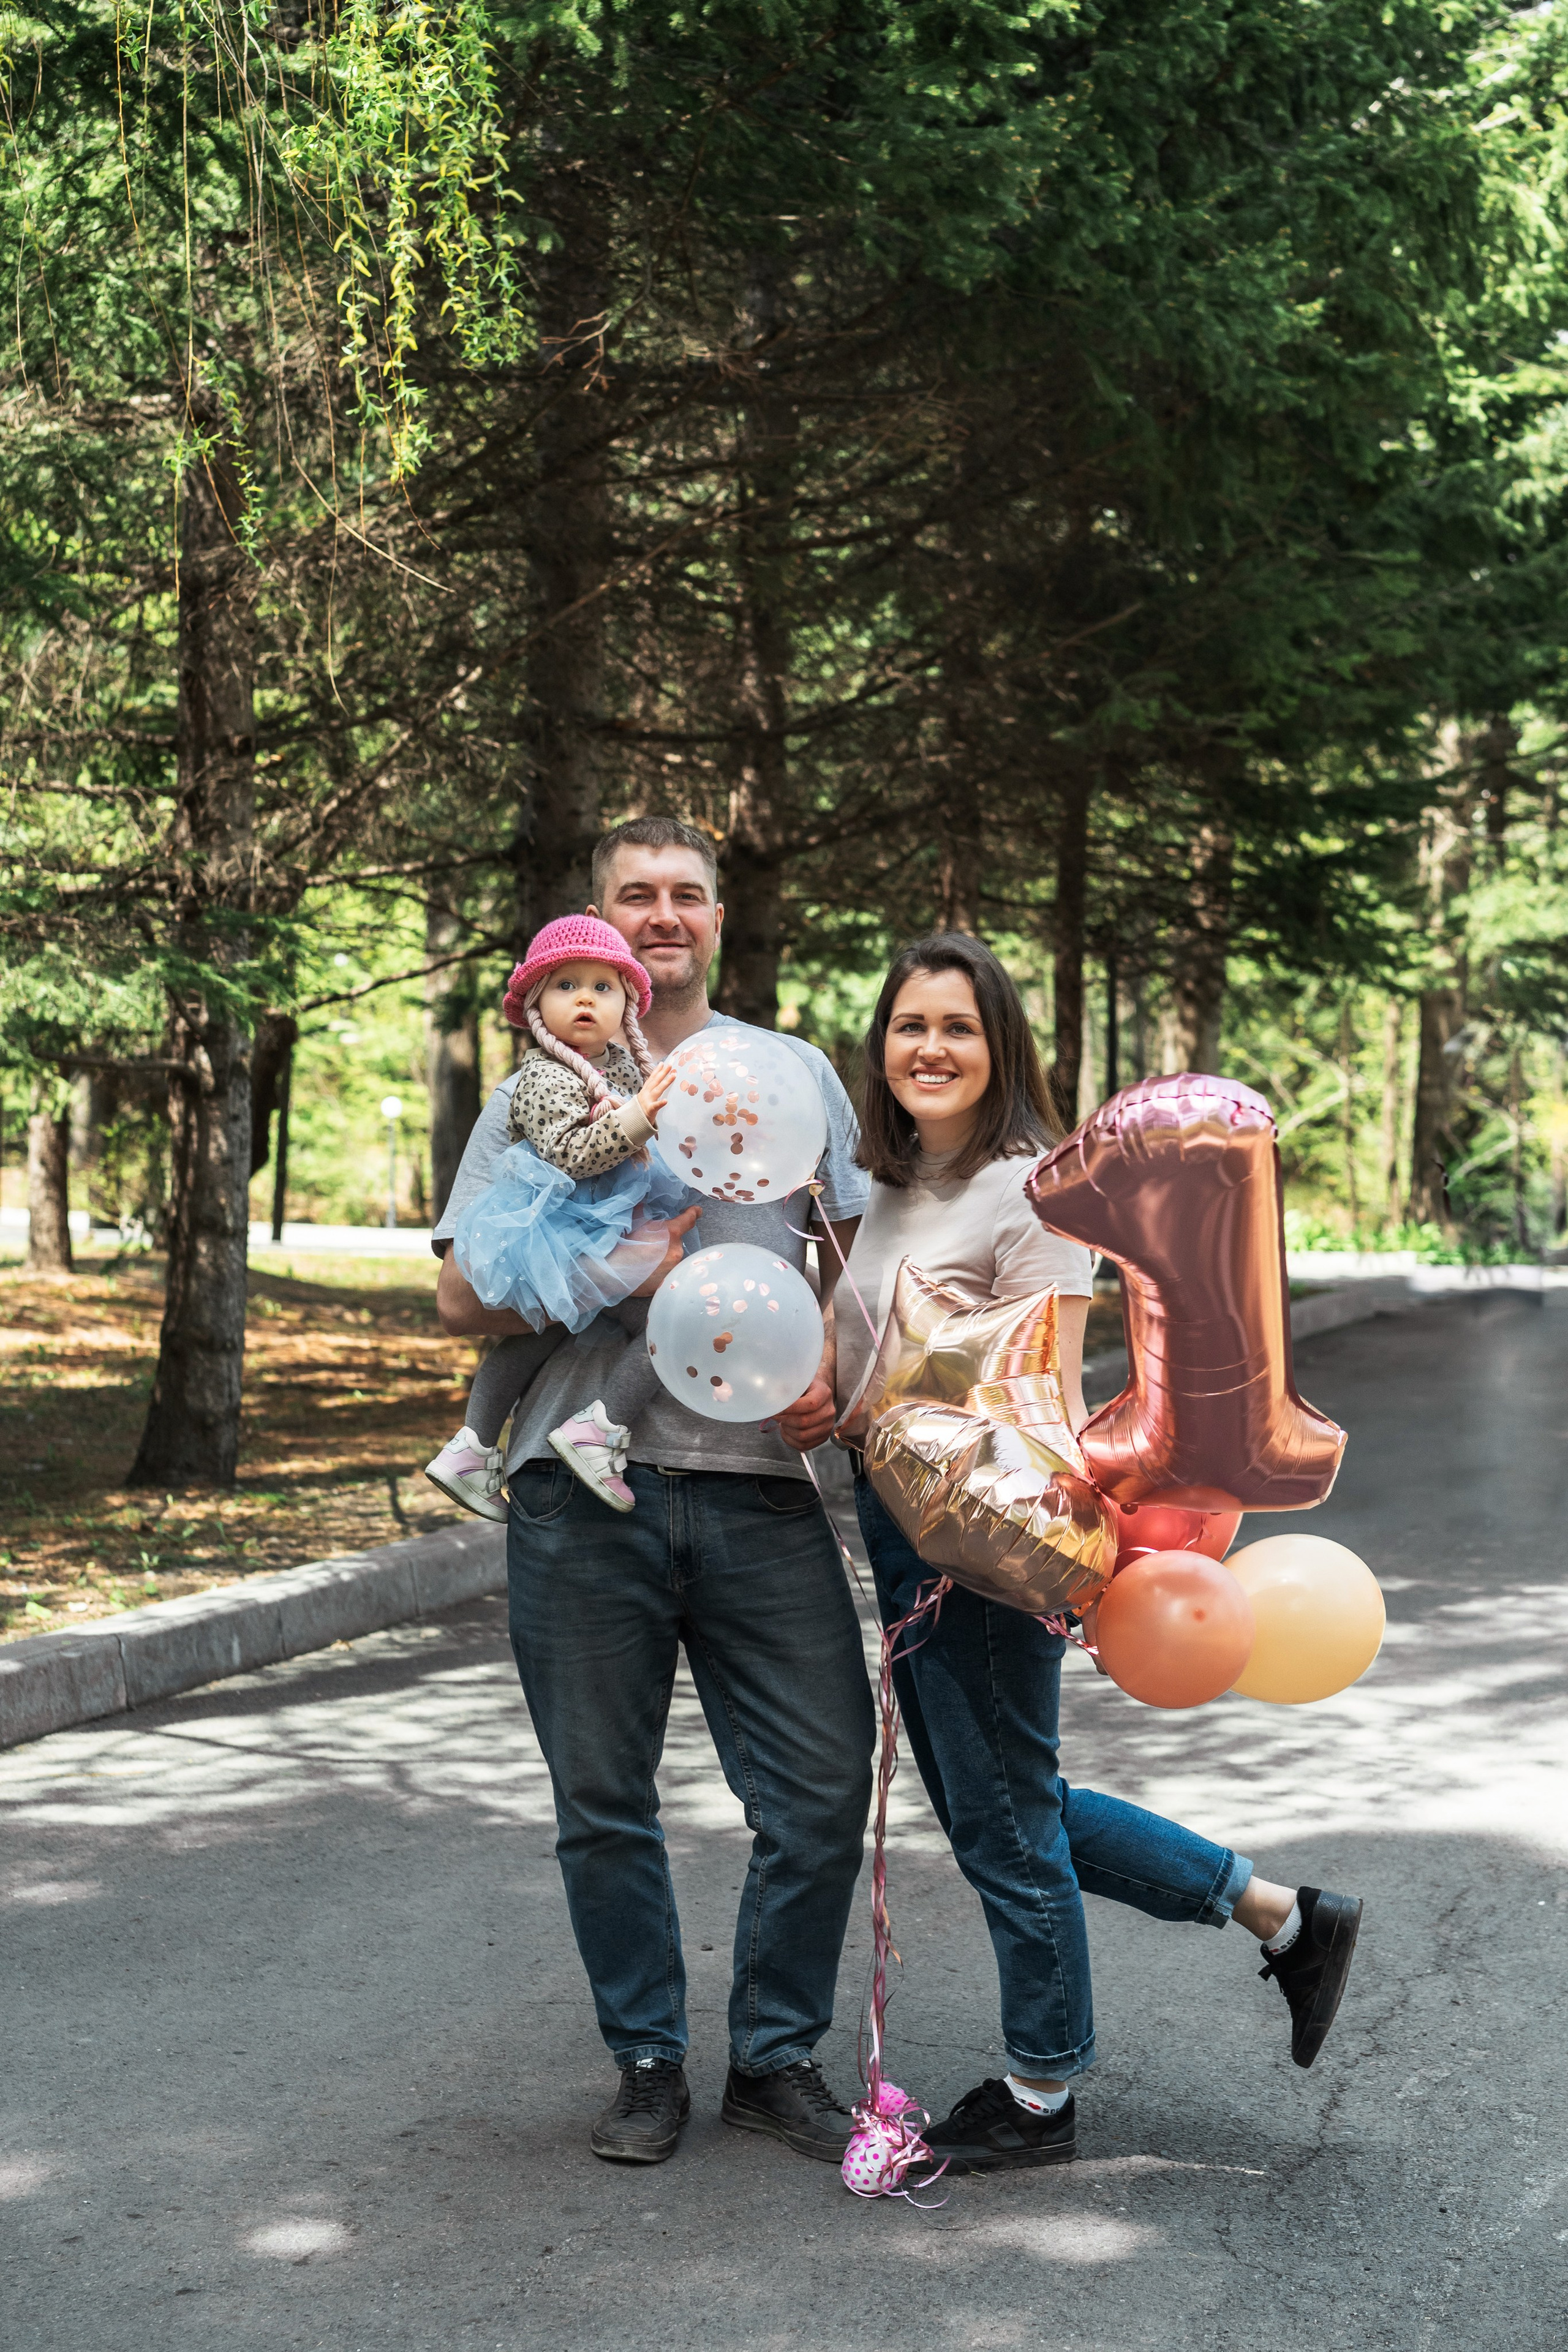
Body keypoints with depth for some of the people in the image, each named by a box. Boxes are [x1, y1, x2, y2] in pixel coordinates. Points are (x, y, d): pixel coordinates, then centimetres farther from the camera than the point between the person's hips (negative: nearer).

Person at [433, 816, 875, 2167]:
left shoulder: (793, 1075, 14)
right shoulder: (539, 1093, 11)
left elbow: (865, 1248, 15)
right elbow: (462, 1297, 4)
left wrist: (839, 1364, -4)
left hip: (758, 1488, 1)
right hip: (582, 1490, 0)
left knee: (824, 1791, -2)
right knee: (604, 1802, 7)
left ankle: (776, 2057, 17)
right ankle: (648, 2062, 23)